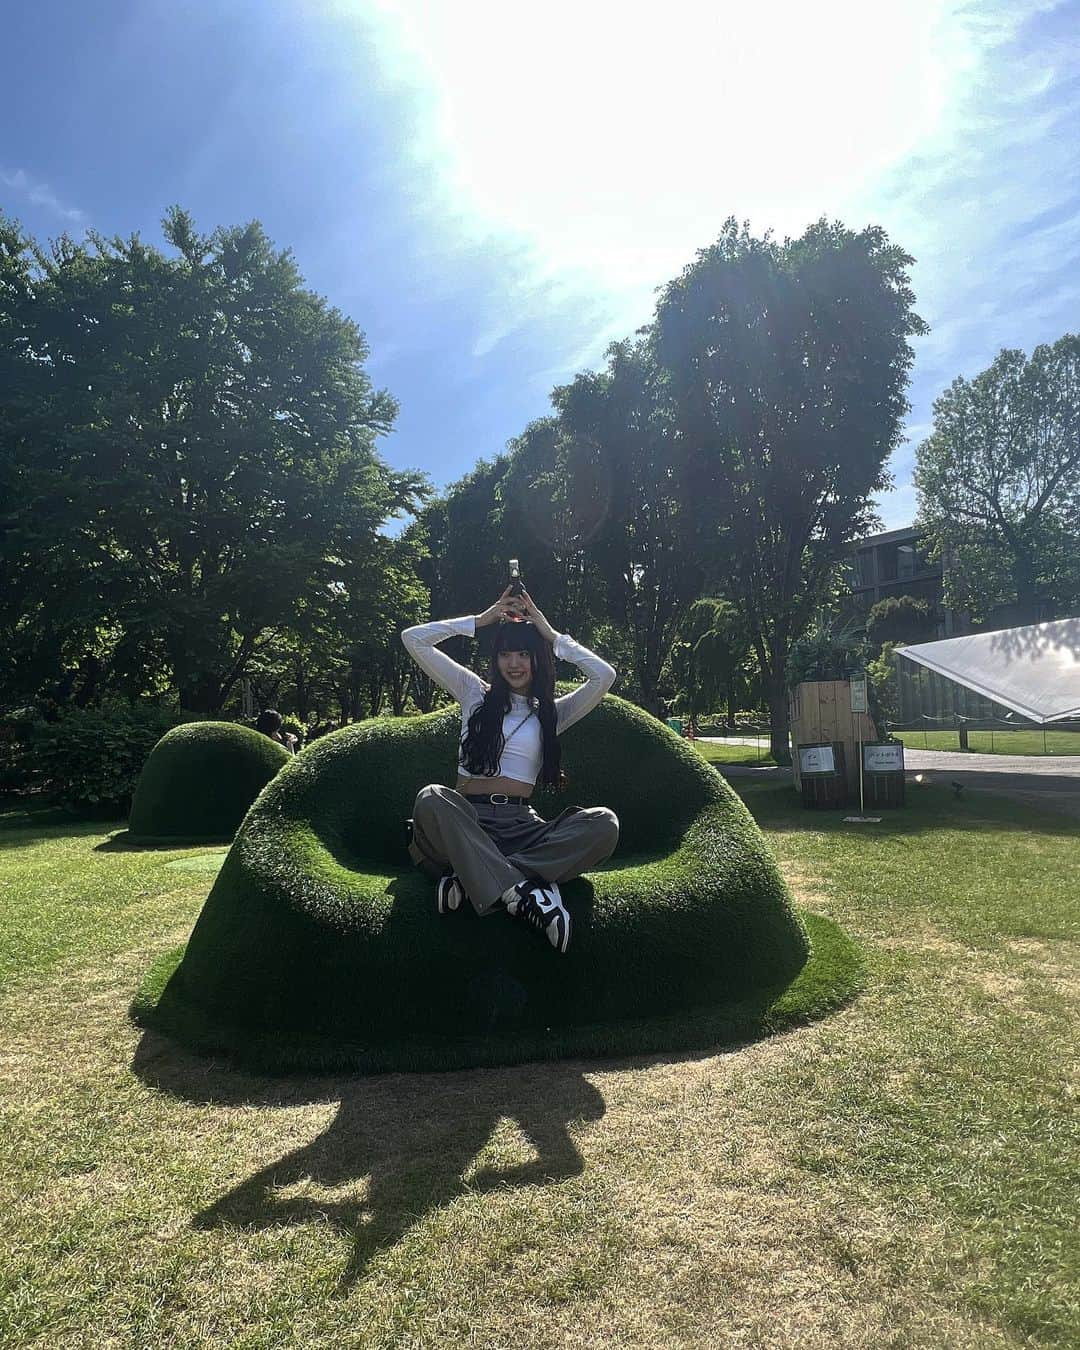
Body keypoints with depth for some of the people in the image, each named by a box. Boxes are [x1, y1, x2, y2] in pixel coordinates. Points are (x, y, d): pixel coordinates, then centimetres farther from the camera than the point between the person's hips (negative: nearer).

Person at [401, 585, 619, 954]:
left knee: (604, 824, -28)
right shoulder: (475, 692, 17)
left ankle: (472, 877, -32)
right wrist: (481, 619, 13)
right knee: (431, 799, -38)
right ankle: (522, 890, -41)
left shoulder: (551, 712, 19)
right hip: (468, 818, -1)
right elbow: (413, 639, 12)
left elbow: (605, 676, 2)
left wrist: (551, 635, 9)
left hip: (521, 824, 2)